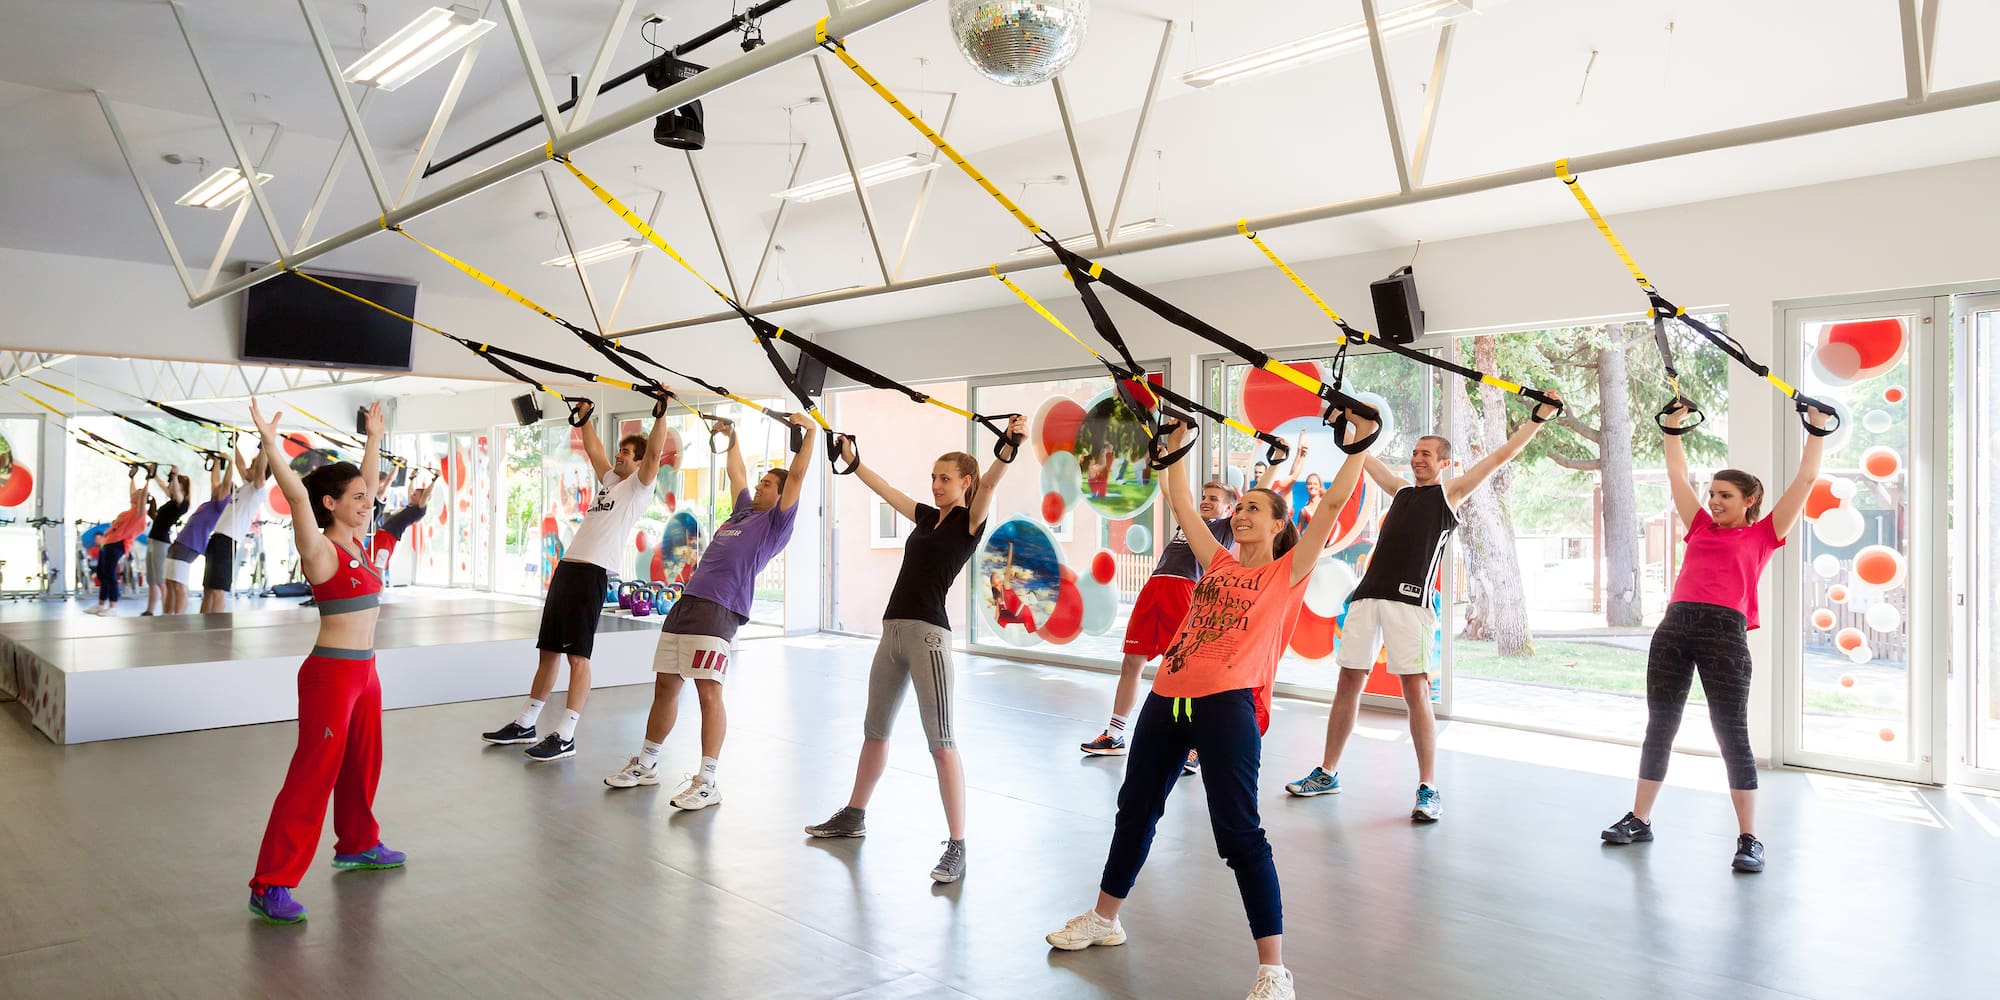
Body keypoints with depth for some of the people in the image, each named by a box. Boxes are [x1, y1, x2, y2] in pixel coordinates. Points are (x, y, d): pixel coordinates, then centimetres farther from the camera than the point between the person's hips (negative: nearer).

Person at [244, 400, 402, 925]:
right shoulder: (319, 551, -14)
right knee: (312, 776, -7)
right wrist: (270, 444, -38)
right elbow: (297, 496, -30)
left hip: (363, 672, 9)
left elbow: (367, 481, 20)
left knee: (362, 764, 22)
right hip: (331, 674, -9)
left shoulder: (355, 541, 8)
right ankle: (270, 886, -2)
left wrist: (374, 436, 27)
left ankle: (358, 844, 40)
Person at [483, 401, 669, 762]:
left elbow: (655, 452, -15)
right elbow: (593, 449, 36)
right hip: (567, 567, 9)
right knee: (548, 649, 14)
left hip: (592, 573, -9)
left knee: (578, 654, -11)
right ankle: (525, 724, 22)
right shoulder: (610, 480, 23)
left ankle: (564, 736, -10)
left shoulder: (639, 486, 0)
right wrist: (585, 416, 41)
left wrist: (660, 414, -17)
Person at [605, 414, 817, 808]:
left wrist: (810, 432, -2)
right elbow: (737, 473, 39)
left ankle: (707, 782, -8)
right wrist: (731, 437, 46)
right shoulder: (743, 511, 24)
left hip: (720, 609, -8)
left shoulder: (777, 521, 4)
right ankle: (646, 765, 27)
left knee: (709, 692, -13)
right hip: (687, 602, 9)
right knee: (665, 685, 13)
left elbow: (797, 474, -4)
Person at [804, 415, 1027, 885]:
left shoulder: (970, 520, -3)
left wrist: (1010, 446, -39)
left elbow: (989, 483, -22)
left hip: (928, 634, -8)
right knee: (874, 730, 20)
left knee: (941, 742, -10)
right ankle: (853, 816, 37)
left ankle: (957, 847, -7)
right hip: (893, 632, 8)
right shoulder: (927, 517, 16)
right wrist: (852, 461, 33)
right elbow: (886, 489, 28)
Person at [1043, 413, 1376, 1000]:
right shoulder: (1219, 562, 18)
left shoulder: (1289, 571, 4)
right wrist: (1176, 444, 28)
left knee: (1239, 832, -8)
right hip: (1167, 698, 7)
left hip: (1227, 704, -7)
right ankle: (1105, 918, 37)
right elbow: (1181, 504, 24)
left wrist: (1361, 438, -1)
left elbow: (1334, 502, -2)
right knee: (1136, 808, 18)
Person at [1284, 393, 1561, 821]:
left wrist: (1540, 417, 5)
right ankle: (1327, 773, 18)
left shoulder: (1450, 493, 9)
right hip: (1368, 594, 5)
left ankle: (1428, 789, -3)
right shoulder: (1401, 489, 22)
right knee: (1348, 684, 8)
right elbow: (1365, 457, 35)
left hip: (1411, 600, -5)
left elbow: (1499, 457, 7)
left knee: (1416, 692, -9)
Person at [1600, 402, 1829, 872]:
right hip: (1674, 626, 5)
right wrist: (1673, 426, 32)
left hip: (1725, 632, -5)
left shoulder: (1763, 534, 10)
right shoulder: (1702, 527, 21)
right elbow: (1677, 474, 29)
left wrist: (1817, 430, 15)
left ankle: (1749, 838, 5)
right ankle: (1639, 819, 18)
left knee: (1732, 733, -3)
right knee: (1659, 725, 9)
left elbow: (1806, 480, 11)